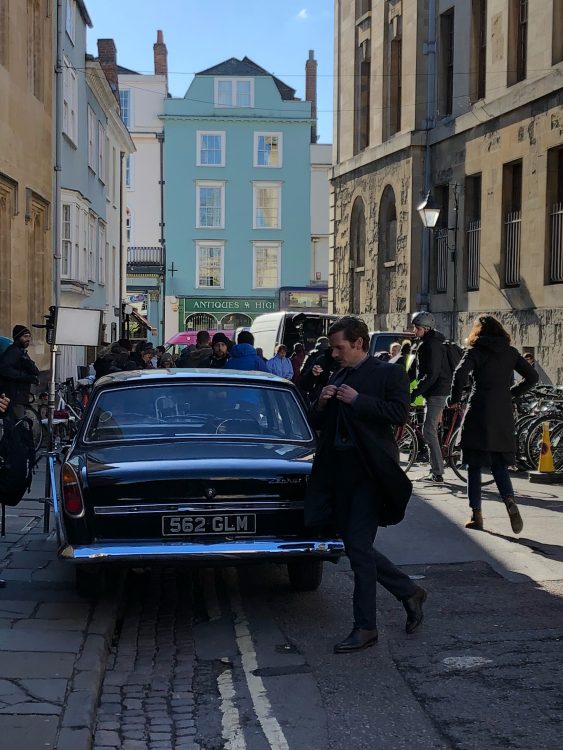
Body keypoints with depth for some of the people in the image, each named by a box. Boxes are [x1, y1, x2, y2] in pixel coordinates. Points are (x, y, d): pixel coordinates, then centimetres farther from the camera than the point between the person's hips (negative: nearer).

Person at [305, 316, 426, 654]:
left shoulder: (388, 373, -4)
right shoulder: (337, 377, 16)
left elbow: (399, 413, -18)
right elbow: (319, 423, 19)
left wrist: (358, 401, -18)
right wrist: (321, 404, -2)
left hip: (369, 472, -7)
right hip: (339, 472, 8)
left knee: (359, 547, -6)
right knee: (356, 547, 10)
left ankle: (365, 627, 4)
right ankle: (410, 592, 27)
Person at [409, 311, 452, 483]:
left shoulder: (432, 345, -17)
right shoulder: (423, 343, 15)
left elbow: (432, 375, -23)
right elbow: (414, 369, 20)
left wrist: (414, 393, -24)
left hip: (437, 392, -11)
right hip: (432, 392, 11)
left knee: (428, 431, -12)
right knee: (431, 431, 13)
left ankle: (438, 474, -11)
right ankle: (435, 471, 20)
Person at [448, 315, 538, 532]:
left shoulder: (475, 351, -4)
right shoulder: (510, 352, 8)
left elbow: (460, 373, -20)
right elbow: (532, 377, 9)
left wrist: (454, 399, -6)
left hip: (479, 413, -4)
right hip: (503, 415, 4)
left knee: (474, 466, 6)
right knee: (499, 464, 12)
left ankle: (476, 515, 4)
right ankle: (510, 502, -13)